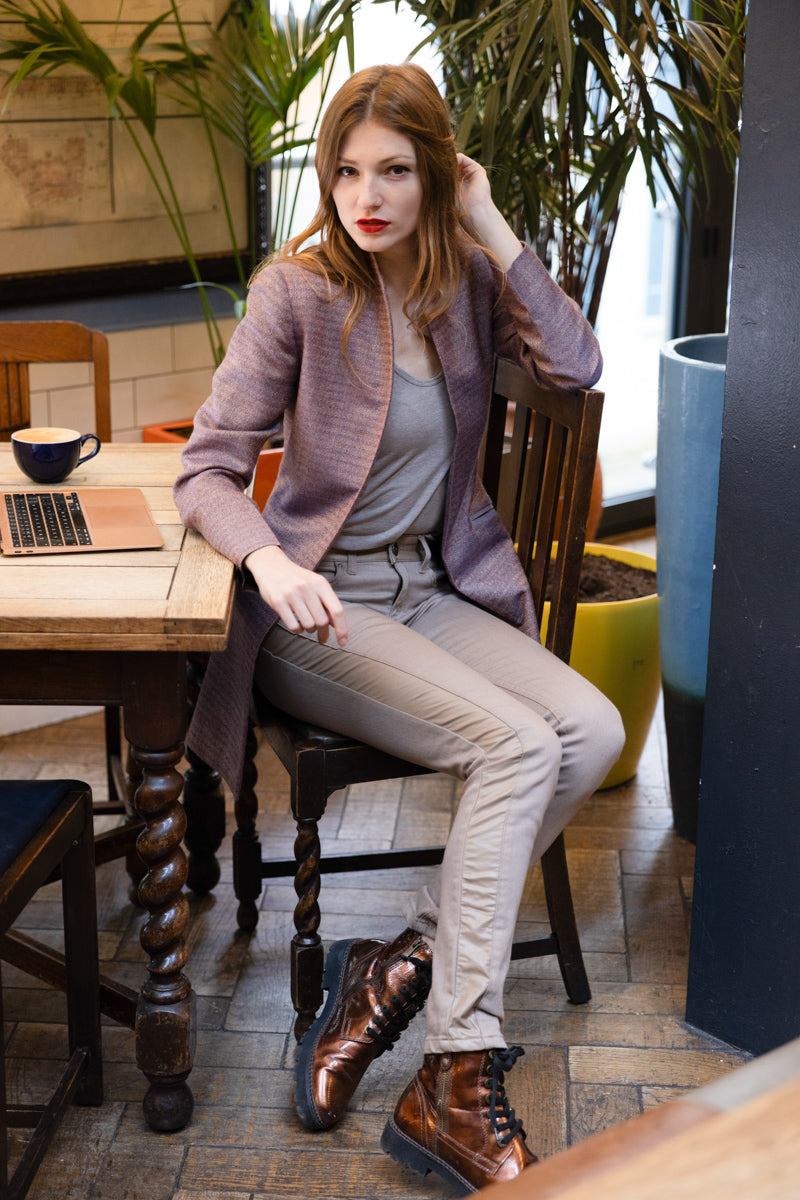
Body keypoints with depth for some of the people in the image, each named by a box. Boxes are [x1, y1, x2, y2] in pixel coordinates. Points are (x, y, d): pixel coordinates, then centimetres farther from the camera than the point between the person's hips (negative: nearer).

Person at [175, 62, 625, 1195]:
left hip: (437, 590, 6)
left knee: (593, 731, -19)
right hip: (323, 604, -6)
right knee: (517, 747, -26)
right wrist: (271, 561, -33)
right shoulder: (297, 292, -9)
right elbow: (206, 470, -12)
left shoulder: (464, 277, 6)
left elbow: (578, 366, -9)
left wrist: (492, 229, -10)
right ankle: (457, 1084, -22)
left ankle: (402, 966, -11)